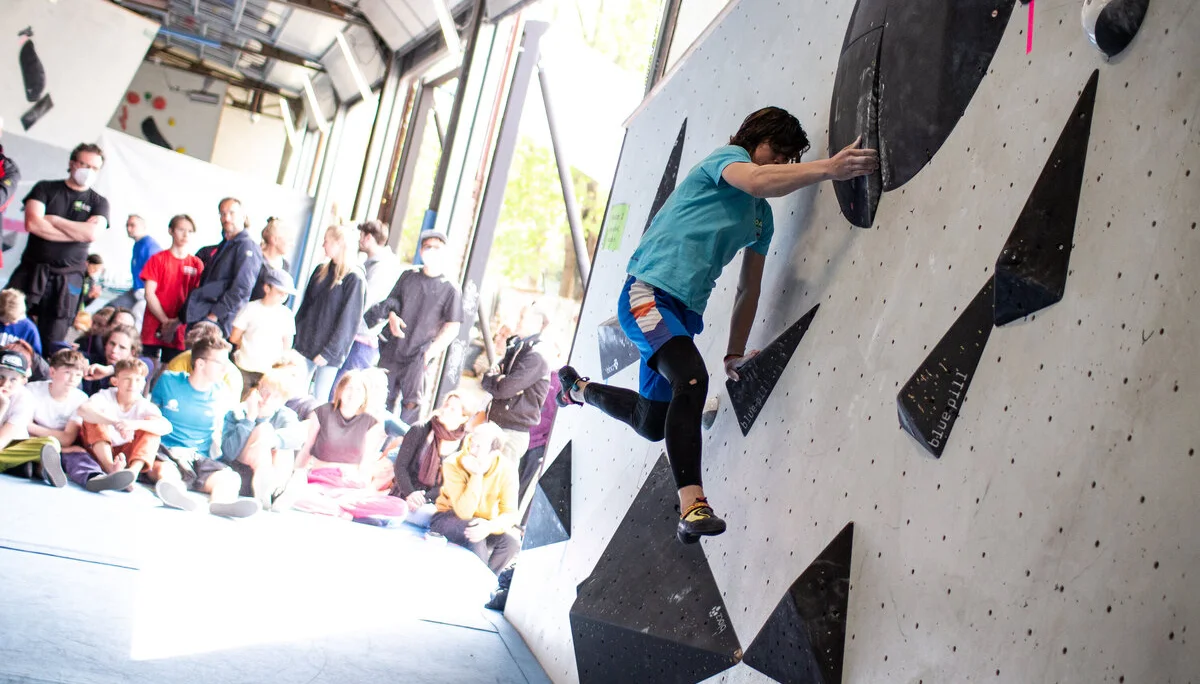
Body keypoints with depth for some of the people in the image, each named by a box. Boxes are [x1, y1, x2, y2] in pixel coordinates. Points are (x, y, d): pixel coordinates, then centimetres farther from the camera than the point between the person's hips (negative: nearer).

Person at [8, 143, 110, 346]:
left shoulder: (98, 202, 8)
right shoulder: (45, 188, 7)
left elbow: (91, 233, -11)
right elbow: (32, 223, -10)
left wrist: (53, 220, -7)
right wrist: (78, 232, -10)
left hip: (67, 279, 0)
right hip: (31, 271, 0)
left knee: (52, 343, -1)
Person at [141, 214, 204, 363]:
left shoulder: (197, 264, 6)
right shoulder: (157, 259, 5)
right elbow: (149, 294, -1)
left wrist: (177, 322, -10)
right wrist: (165, 321, -11)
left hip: (180, 331, 0)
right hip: (154, 328, 0)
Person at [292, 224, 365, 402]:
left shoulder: (353, 278, -11)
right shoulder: (321, 271, 9)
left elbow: (348, 319, -13)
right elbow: (305, 307, 14)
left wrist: (329, 352, -15)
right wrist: (296, 338, 7)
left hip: (329, 352, -6)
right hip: (305, 346, 6)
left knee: (319, 400, 0)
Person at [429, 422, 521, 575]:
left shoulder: (507, 469, -16)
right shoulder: (454, 464, -23)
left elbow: (510, 513, -19)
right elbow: (464, 512, -29)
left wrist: (490, 526, -40)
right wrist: (476, 475, -36)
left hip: (484, 522, 3)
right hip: (447, 519, -3)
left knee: (511, 542, -24)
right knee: (474, 533, -34)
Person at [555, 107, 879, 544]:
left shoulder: (763, 218, 20)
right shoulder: (728, 156, -1)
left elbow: (749, 290, 21)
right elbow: (758, 180, -26)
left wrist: (735, 353, 16)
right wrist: (827, 168, -34)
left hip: (684, 311, 9)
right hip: (648, 292, -9)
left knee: (652, 423, 18)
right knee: (692, 379, -33)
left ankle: (578, 387, 44)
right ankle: (693, 507, -37)